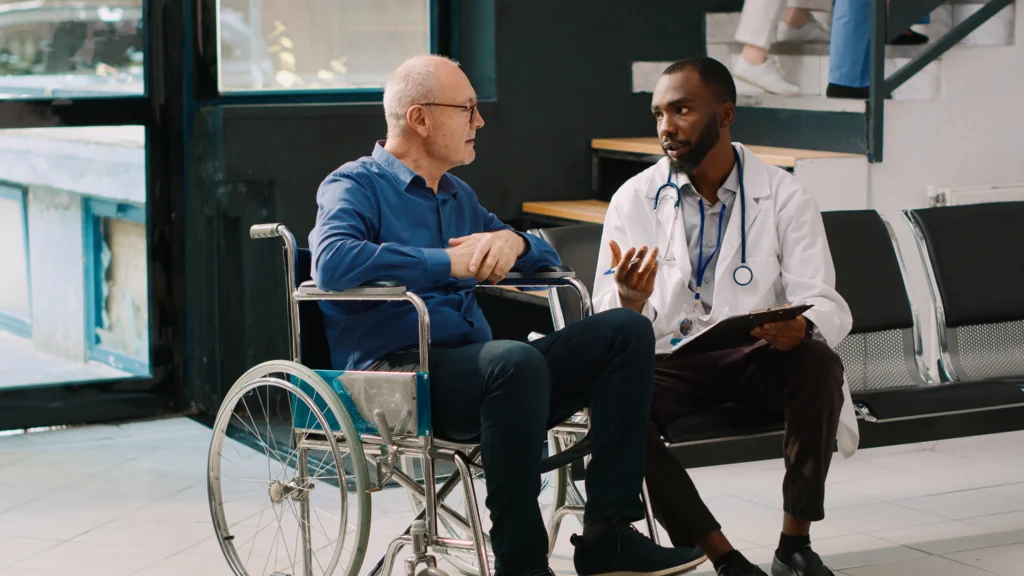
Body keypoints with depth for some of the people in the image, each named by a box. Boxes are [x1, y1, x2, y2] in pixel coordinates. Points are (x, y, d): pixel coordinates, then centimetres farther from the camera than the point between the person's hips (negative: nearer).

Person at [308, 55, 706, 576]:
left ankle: (607, 533, -13)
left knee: (626, 330, -7)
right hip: (395, 374, -8)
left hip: (476, 373, 8)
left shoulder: (458, 196, 26)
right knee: (516, 362, -38)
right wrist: (450, 262, -16)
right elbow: (333, 261, -20)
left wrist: (513, 241, 3)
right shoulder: (353, 186, 2)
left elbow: (547, 258, 28)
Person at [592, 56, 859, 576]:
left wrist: (801, 328, -33)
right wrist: (630, 300, -28)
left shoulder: (783, 197, -1)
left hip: (758, 358, 0)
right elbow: (609, 326, -3)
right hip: (669, 364, 0)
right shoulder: (634, 200, 2)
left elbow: (828, 307, -7)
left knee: (817, 363, -32)